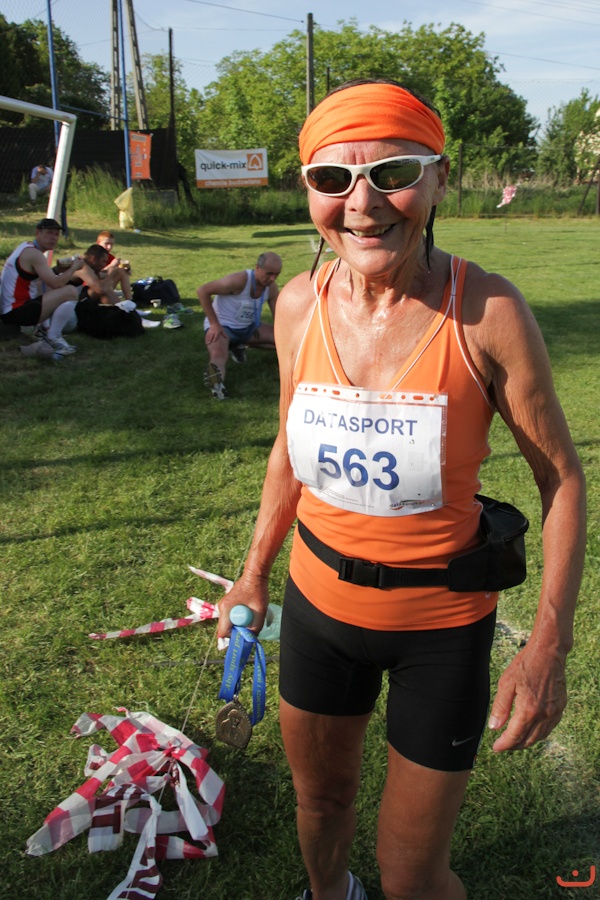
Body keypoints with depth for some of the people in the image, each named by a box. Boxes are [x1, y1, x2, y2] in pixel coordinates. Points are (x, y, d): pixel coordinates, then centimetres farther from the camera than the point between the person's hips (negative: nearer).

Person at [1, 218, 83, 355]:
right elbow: (56, 283, -21)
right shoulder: (34, 254, -15)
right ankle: (53, 338, -12)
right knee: (71, 291, -19)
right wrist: (74, 267, -6)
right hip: (16, 312, -10)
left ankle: (42, 327, 19)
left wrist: (60, 269, 10)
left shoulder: (27, 247, 14)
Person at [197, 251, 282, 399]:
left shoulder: (272, 288, -9)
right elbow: (203, 291, -24)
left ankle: (238, 346, 14)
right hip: (222, 326, -8)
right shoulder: (239, 281, -29)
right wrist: (214, 324, -23)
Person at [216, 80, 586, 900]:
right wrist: (254, 574, 14)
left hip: (441, 620, -3)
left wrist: (548, 646, -15)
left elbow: (562, 478, -11)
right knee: (320, 799, 28)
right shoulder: (299, 305, -8)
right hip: (319, 602, 4)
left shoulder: (488, 311, -20)